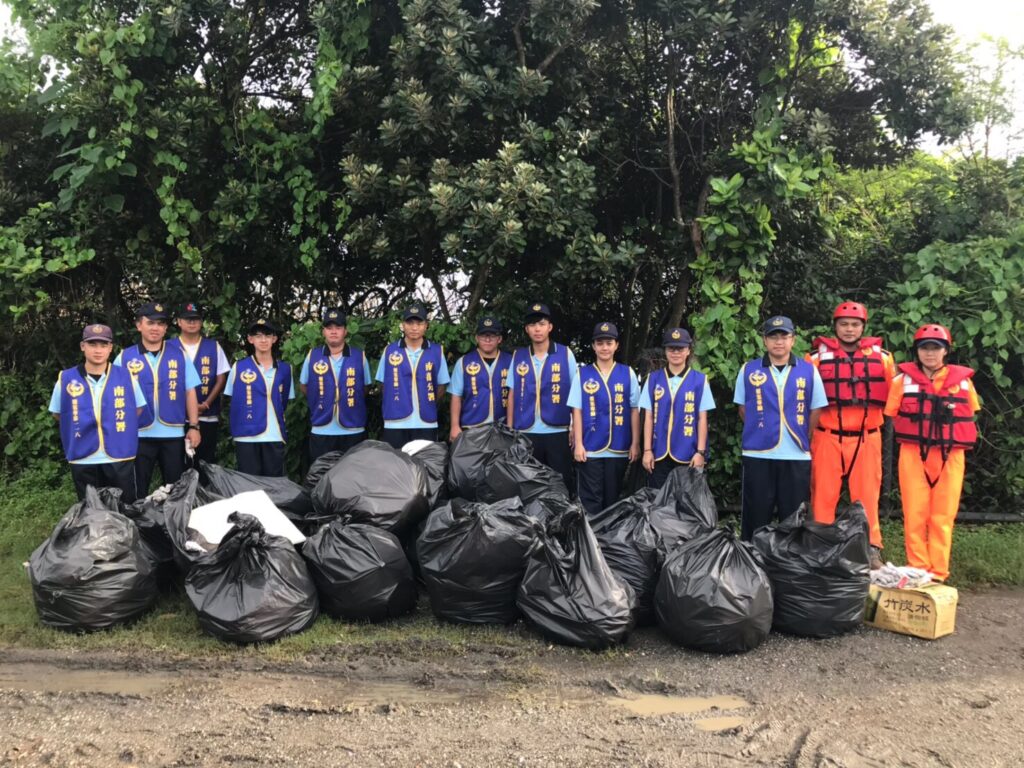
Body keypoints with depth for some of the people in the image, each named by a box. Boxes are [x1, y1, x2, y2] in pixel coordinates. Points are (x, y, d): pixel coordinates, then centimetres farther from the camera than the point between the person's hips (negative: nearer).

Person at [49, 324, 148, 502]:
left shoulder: (126, 376, -2)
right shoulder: (65, 379, -1)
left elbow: (138, 409, 11)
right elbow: (57, 414, 12)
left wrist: (116, 426, 2)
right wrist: (84, 424, 4)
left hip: (120, 458, 0)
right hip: (83, 460, 1)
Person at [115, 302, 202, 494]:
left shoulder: (179, 354, 4)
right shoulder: (124, 357, 1)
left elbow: (190, 392, 5)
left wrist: (194, 426, 0)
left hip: (173, 433, 1)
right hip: (139, 435, 0)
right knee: (137, 493, 10)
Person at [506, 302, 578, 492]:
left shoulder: (565, 354, 0)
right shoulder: (518, 356, 6)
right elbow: (512, 394, 8)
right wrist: (510, 430, 5)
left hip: (557, 432, -2)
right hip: (525, 433, 2)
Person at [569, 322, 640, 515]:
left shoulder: (628, 373, 4)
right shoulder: (582, 374, 1)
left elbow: (634, 410, 5)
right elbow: (577, 411, 1)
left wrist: (635, 444, 2)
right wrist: (578, 444, -5)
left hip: (619, 448, 1)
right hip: (590, 448, -1)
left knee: (613, 498, 11)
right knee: (590, 499, 3)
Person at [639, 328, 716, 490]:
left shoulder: (700, 380, 1)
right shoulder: (653, 379, 5)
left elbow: (702, 419, 1)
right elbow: (649, 417, 6)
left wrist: (700, 452, -4)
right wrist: (647, 450, 1)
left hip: (687, 454, -1)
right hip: (659, 453, 1)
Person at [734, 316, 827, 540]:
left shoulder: (809, 371, 4)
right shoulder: (748, 370, 3)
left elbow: (816, 410, 8)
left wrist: (802, 440, 8)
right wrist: (761, 432, 7)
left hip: (797, 456, 1)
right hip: (757, 455, 0)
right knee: (756, 516, 5)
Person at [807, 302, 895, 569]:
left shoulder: (881, 357, 8)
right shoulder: (818, 356, 2)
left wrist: (879, 417, 7)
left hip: (867, 437, 1)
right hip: (827, 437, -1)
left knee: (867, 495, 3)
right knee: (823, 495, 2)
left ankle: (872, 550, 11)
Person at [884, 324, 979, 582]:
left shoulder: (962, 380, 3)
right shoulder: (903, 379, 0)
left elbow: (969, 415, 13)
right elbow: (893, 415, 7)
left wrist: (950, 436, 4)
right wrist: (914, 434, 0)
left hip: (950, 457, 1)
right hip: (913, 455, -1)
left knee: (943, 517, 4)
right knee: (915, 515, 2)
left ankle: (938, 574, 13)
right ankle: (918, 571, 12)